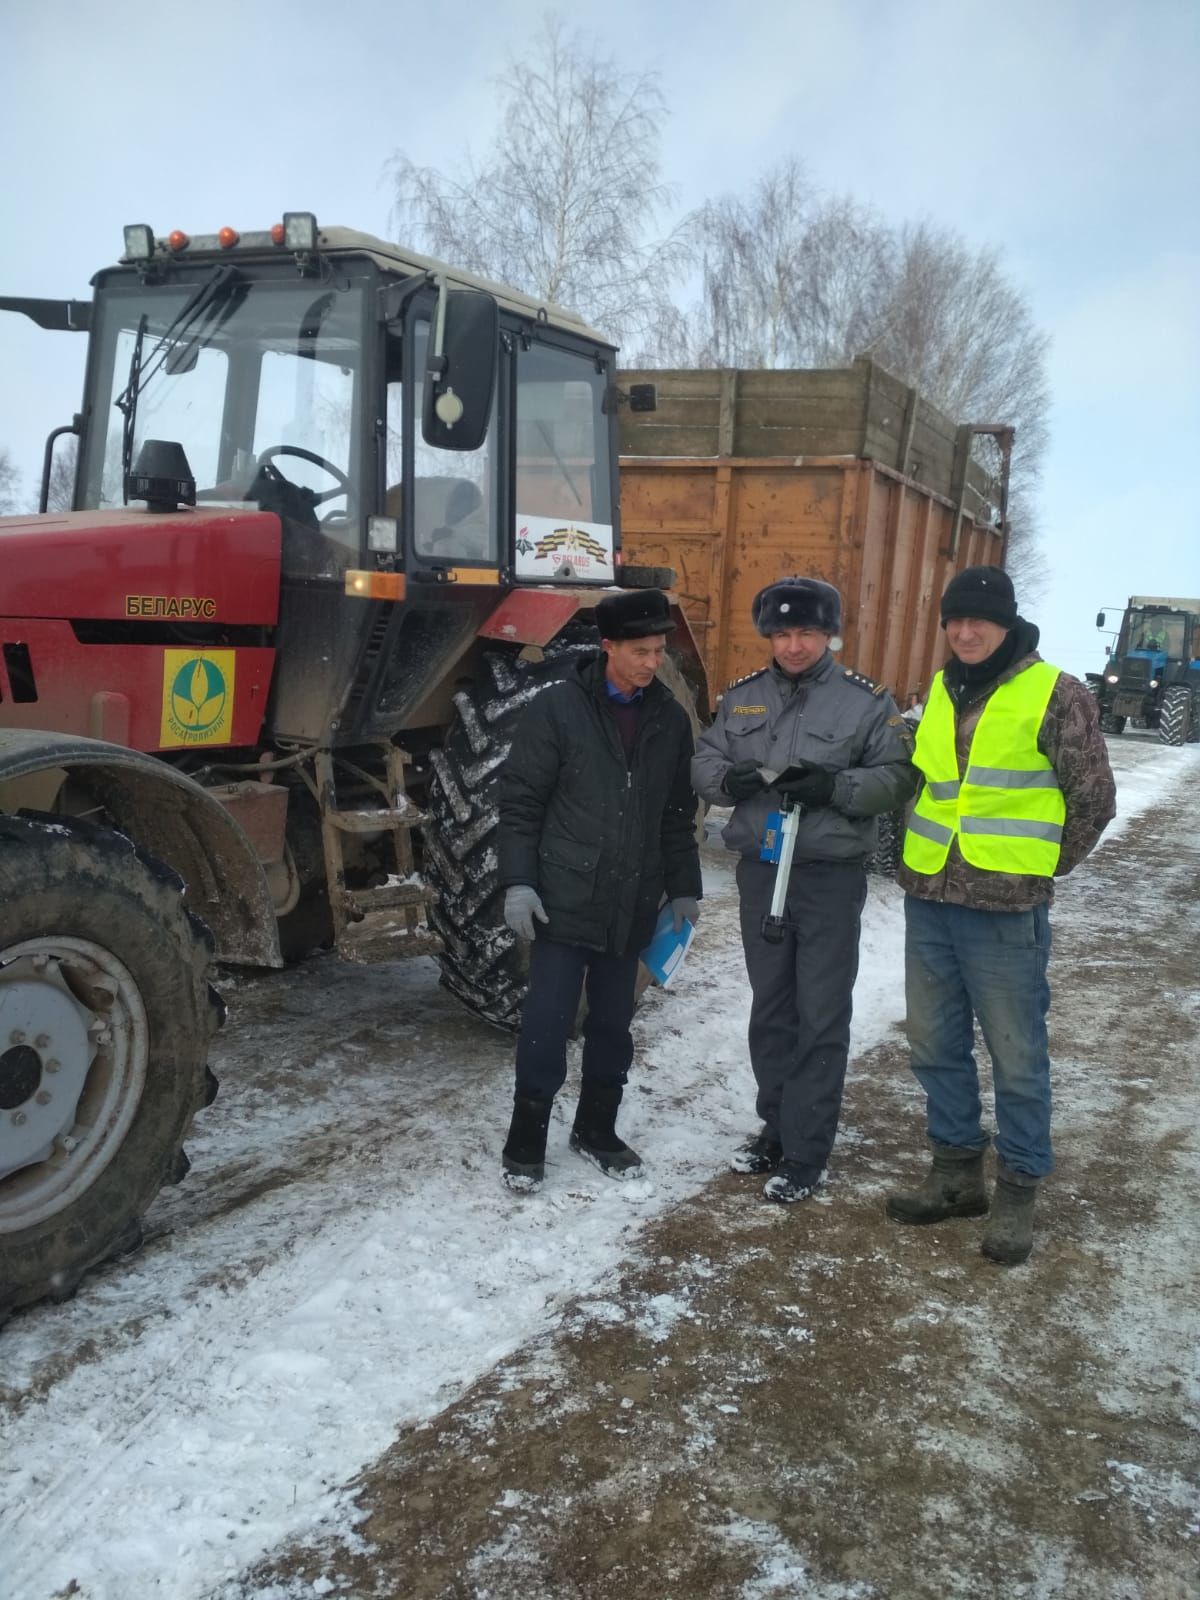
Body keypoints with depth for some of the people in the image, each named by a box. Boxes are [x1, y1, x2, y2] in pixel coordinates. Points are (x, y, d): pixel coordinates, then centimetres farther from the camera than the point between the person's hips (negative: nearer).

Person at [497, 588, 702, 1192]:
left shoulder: (670, 717, 6)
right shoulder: (557, 708, -8)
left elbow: (678, 814, 14)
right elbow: (520, 801, -7)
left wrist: (684, 888, 12)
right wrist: (518, 882, -13)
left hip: (632, 905, 4)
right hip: (565, 900, -4)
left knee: (613, 1023, 13)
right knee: (547, 1022, -1)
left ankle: (597, 1129, 29)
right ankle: (526, 1143, 13)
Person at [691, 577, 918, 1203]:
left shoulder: (866, 700, -4)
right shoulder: (742, 697, 9)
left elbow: (898, 776, -7)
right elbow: (703, 762, 11)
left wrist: (835, 786, -22)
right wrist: (730, 778, -12)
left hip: (830, 877, -4)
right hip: (759, 871, 5)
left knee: (820, 1019, 0)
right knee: (770, 1009, 16)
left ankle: (805, 1154, 9)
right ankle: (777, 1126, 31)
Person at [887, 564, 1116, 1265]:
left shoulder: (1055, 694, -7)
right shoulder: (940, 691, 10)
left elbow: (1093, 798, -2)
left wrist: (1036, 867, 3)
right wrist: (925, 856, 14)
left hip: (1006, 911, -6)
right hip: (927, 901, 6)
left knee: (1017, 1057, 4)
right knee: (937, 1047, 14)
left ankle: (1018, 1193, 19)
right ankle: (958, 1172, 30)